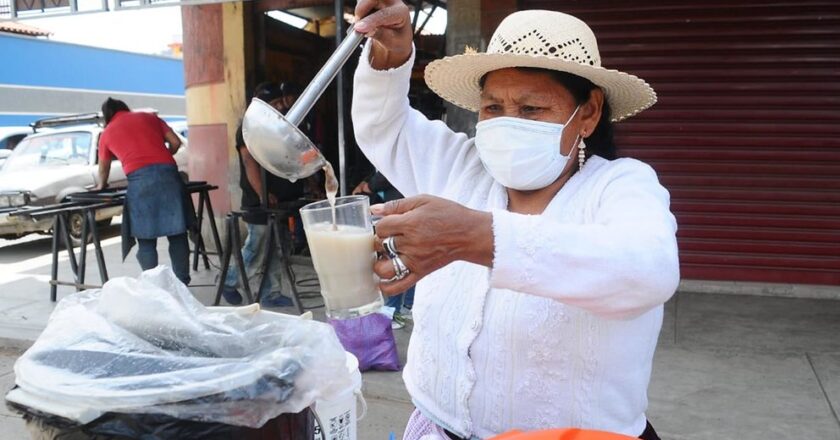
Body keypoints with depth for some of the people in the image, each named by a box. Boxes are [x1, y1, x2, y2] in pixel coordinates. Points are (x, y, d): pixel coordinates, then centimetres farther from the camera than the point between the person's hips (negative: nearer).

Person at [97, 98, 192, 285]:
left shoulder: (107, 133, 21)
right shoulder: (149, 117, 23)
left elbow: (103, 167, 36)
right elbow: (176, 142, 16)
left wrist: (101, 186, 55)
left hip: (140, 179, -2)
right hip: (167, 172, 2)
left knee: (146, 240, 4)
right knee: (177, 235, 7)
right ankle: (182, 284, 9)